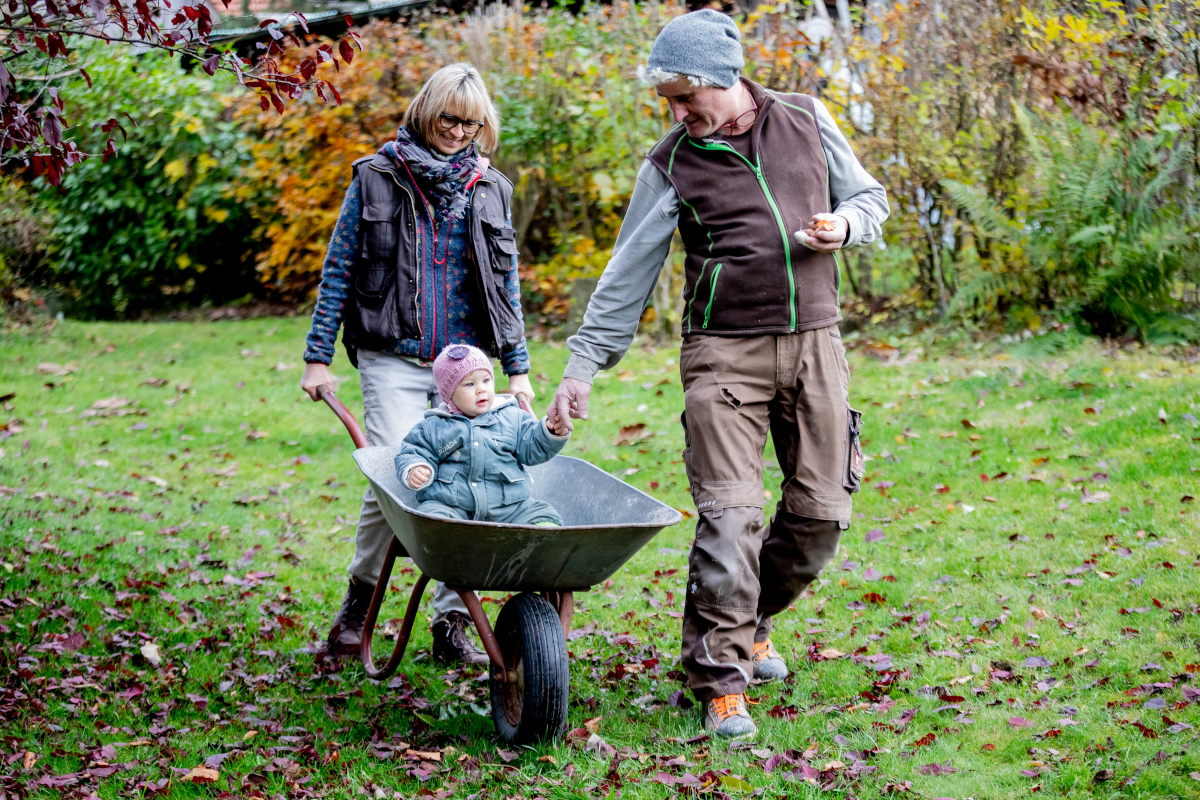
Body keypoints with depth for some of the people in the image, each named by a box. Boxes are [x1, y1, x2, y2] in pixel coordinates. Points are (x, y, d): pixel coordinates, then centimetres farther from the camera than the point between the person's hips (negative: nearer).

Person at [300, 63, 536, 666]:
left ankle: (452, 624, 9)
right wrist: (318, 356, 1)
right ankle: (360, 592, 12)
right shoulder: (377, 179, 2)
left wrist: (517, 367, 10)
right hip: (393, 360, -3)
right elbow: (338, 270, 4)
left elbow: (506, 283, 14)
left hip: (465, 362, 3)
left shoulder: (489, 188, 10)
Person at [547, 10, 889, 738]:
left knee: (823, 509, 5)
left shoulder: (807, 120, 5)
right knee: (729, 512, -12)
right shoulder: (673, 163, -1)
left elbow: (869, 194, 16)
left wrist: (845, 224, -7)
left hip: (815, 342, 3)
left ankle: (750, 622, 29)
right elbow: (628, 273, 0)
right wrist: (584, 365, -3)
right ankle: (721, 678, -5)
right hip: (725, 351, -3)